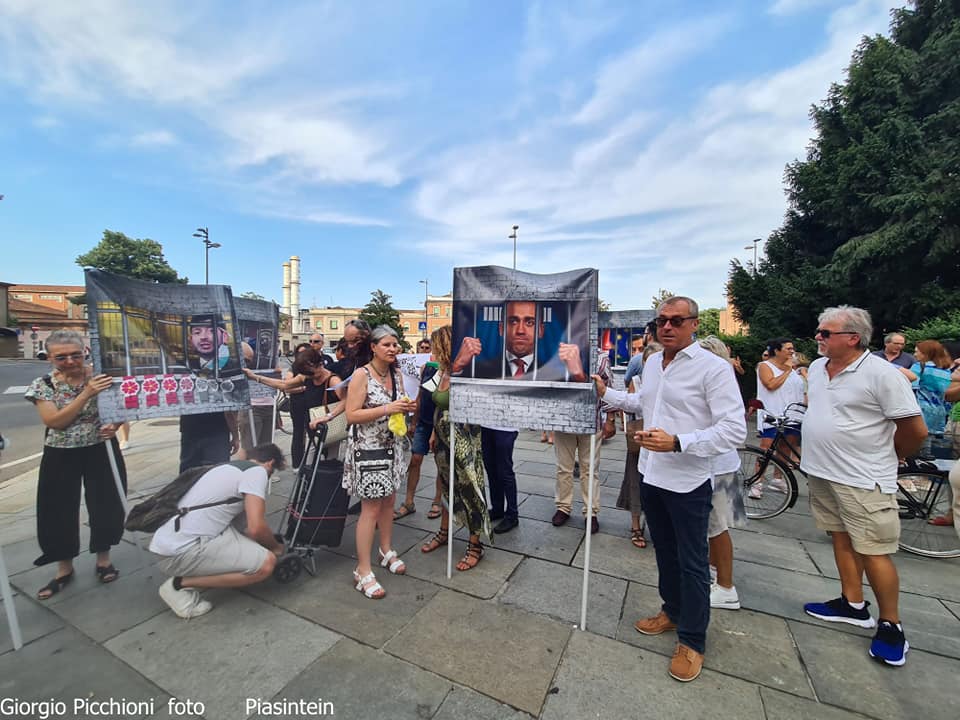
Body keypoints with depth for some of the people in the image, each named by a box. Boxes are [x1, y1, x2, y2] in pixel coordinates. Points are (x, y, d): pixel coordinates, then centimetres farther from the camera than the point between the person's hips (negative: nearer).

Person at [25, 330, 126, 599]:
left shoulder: (101, 377, -6)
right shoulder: (43, 385, -6)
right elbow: (54, 422, -16)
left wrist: (114, 425, -22)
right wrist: (86, 394, -27)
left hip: (101, 452, 0)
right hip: (61, 457, 1)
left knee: (105, 506, 7)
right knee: (58, 511, 9)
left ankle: (103, 559, 29)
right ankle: (64, 568, 31)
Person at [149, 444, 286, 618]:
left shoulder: (230, 467, 20)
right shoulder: (257, 471, -8)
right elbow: (256, 528, -16)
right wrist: (275, 547, 5)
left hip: (168, 542, 10)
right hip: (181, 552, -10)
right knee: (266, 563, -12)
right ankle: (180, 585, -1)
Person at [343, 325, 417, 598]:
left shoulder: (396, 374, 6)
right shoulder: (361, 375, -14)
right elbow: (351, 415, -18)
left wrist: (408, 407, -4)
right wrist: (387, 409, -25)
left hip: (392, 445, 7)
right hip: (367, 447, -6)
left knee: (388, 500, 16)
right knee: (371, 507, -2)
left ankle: (386, 551, 36)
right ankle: (363, 571, 12)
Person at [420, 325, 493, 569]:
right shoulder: (443, 373, 6)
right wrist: (434, 433, 16)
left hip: (463, 441, -8)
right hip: (444, 439, 8)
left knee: (469, 489, 5)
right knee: (447, 486, 21)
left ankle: (475, 546, 22)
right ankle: (444, 533, 41)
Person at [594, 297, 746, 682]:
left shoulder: (714, 368, -17)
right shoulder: (651, 362, 5)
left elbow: (734, 430, -21)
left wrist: (677, 443, -30)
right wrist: (606, 393, 14)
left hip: (688, 482, -7)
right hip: (651, 475, 7)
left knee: (692, 563, 9)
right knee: (664, 551, 23)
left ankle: (692, 641, 29)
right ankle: (672, 611, 44)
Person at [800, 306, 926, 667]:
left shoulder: (882, 373, -17)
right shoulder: (817, 367, 5)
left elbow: (916, 430, -12)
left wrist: (883, 459, 2)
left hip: (862, 481, -7)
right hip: (820, 473, 7)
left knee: (873, 552, 3)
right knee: (841, 539, 17)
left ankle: (891, 627, 22)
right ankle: (853, 605, 33)